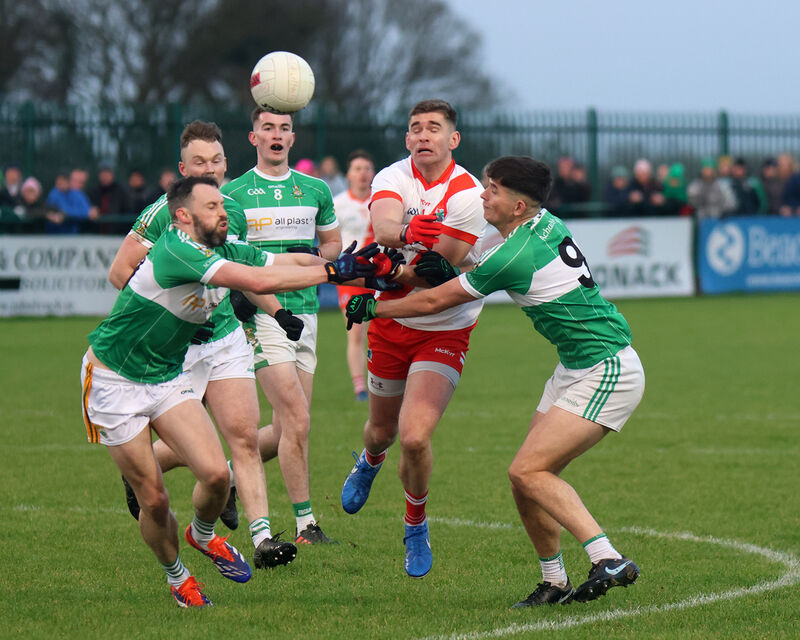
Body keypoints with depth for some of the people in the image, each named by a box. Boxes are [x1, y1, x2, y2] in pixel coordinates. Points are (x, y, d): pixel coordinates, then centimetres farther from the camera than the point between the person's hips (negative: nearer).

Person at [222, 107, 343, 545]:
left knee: (287, 428, 6)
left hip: (304, 312, 5)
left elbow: (333, 242, 22)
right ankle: (305, 525, -8)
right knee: (297, 418, -14)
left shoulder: (316, 191, 11)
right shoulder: (232, 193, 0)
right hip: (260, 313, -5)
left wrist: (314, 257, 1)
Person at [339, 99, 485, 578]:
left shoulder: (468, 196, -17)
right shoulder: (393, 178, -7)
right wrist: (404, 234, -48)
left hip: (444, 332, -3)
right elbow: (382, 224, -30)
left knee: (415, 437, -18)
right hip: (391, 325, 4)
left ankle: (416, 527, 10)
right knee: (382, 429, 20)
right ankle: (370, 460, 60)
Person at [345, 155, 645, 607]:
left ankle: (609, 560, -23)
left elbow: (433, 302, -7)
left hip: (606, 374, -10)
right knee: (529, 476, 7)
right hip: (577, 370, 10)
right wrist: (451, 270, 7)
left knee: (529, 471, -18)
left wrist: (372, 308, 8)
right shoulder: (546, 224, 6)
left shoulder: (514, 257, -20)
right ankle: (555, 582, 14)